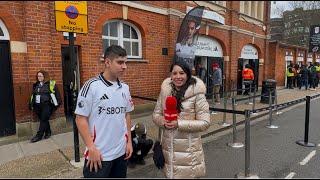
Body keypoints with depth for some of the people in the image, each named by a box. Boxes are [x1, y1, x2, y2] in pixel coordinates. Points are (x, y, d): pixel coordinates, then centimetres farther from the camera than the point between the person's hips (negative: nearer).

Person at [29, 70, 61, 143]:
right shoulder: (35, 85, 15)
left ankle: (39, 135, 3)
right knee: (42, 120, 11)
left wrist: (57, 103, -7)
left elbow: (57, 93, -4)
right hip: (37, 106, 6)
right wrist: (31, 104, 17)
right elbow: (32, 95, 21)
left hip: (47, 105, -6)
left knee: (43, 120, -4)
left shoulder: (50, 84, -3)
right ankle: (48, 132, 25)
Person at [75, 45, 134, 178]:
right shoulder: (91, 86, -12)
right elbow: (81, 119, -11)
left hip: (121, 152, 6)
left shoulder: (125, 88, 4)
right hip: (99, 154, -5)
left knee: (121, 175, 19)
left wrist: (129, 141, 8)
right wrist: (91, 148, -14)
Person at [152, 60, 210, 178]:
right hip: (168, 147, 4)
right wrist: (163, 121, -14)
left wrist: (179, 124, -21)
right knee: (170, 174, 17)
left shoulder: (197, 93, -12)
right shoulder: (165, 90, 0)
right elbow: (155, 114, 7)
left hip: (188, 148, -4)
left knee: (188, 174, 7)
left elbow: (205, 123, -13)